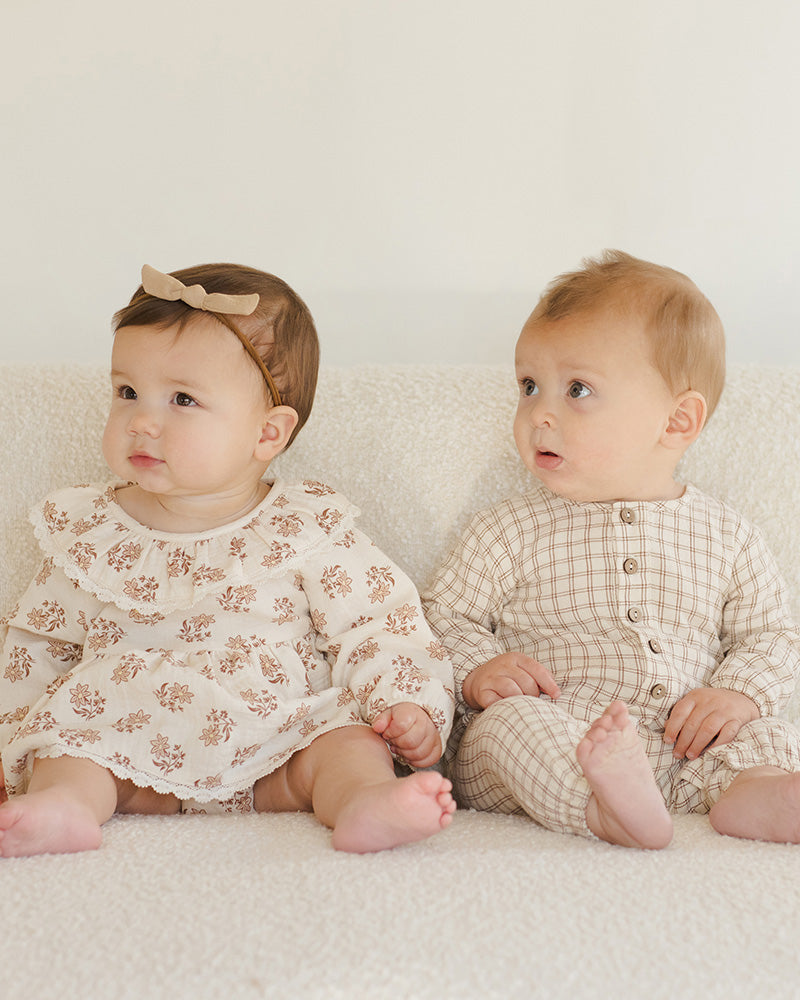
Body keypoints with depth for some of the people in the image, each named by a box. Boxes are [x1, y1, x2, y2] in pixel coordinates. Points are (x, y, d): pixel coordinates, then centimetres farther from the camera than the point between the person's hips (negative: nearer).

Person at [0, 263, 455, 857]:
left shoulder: (310, 531, -3)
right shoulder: (87, 534, 5)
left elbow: (374, 624, 0)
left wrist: (409, 703, -15)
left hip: (280, 747, -1)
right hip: (132, 745, 2)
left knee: (346, 738, -26)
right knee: (69, 738, -23)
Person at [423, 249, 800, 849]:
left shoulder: (728, 539, 9)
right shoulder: (511, 533, 6)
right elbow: (442, 615, 9)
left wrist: (738, 693, -8)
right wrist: (476, 672, -12)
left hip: (681, 753, 3)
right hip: (546, 752, -3)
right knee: (509, 718, -31)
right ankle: (605, 806, -55)